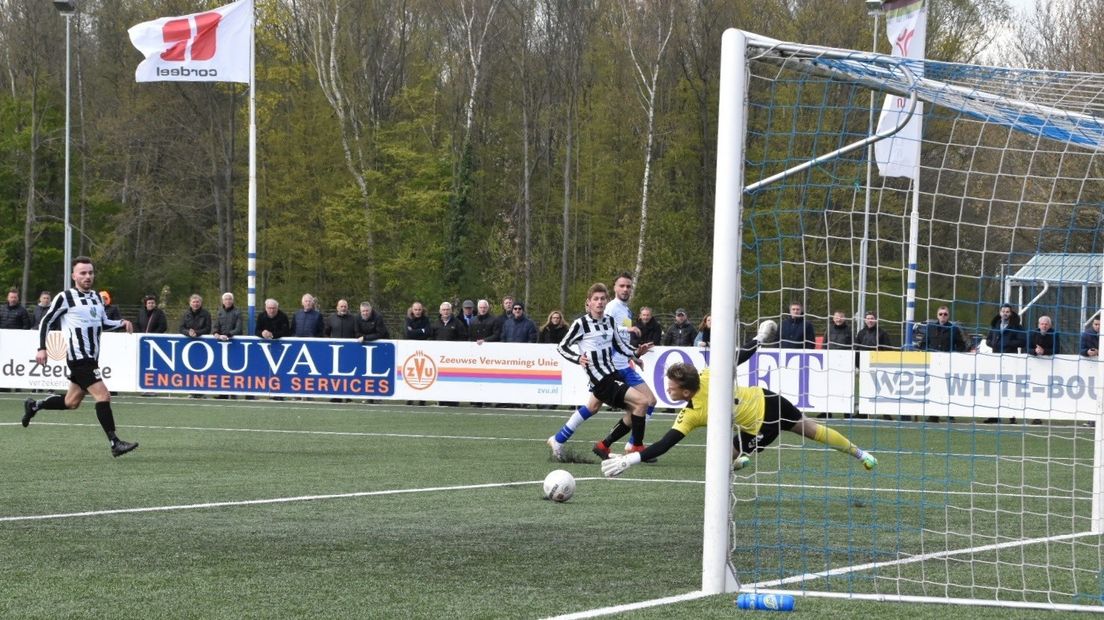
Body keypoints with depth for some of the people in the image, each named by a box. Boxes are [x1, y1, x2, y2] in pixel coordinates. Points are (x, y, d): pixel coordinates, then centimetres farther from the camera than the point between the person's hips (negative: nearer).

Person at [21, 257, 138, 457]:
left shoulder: (97, 297, 13)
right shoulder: (65, 297, -7)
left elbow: (103, 321, 24)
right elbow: (46, 321, -2)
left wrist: (121, 322, 6)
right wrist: (42, 348, -8)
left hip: (92, 358, 8)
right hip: (78, 357, -8)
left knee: (71, 402, 15)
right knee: (103, 396, -18)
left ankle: (33, 406, 37)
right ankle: (114, 443, -17)